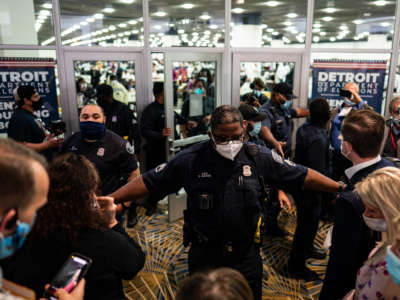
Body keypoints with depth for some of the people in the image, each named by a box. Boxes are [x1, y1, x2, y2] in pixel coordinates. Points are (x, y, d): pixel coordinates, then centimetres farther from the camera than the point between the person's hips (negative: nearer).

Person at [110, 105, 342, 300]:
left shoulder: (260, 158, -8)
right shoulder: (190, 160, -12)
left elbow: (304, 176, 0)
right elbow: (148, 183, -9)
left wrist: (340, 188, -1)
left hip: (246, 255, 1)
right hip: (204, 256, 0)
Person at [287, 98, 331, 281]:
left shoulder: (304, 129, -1)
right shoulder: (318, 139, -29)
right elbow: (317, 172, -28)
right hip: (310, 189, -9)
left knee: (307, 222, 27)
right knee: (307, 224, 6)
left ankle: (307, 249, 50)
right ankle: (297, 266, 23)